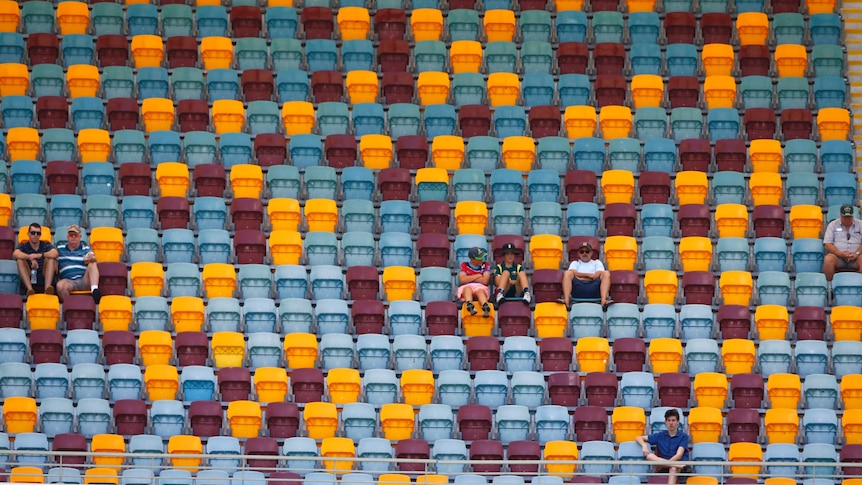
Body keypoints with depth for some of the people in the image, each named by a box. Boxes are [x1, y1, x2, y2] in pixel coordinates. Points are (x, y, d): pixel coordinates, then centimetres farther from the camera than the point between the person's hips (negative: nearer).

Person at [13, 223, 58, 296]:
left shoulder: (46, 245, 10)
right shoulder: (23, 246, 9)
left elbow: (55, 254, -15)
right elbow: (15, 254, -17)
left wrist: (39, 255, -33)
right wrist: (30, 258, -36)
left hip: (45, 277, 0)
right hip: (29, 279, 0)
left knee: (51, 258, -20)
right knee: (20, 260, -20)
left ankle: (47, 287, -40)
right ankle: (29, 289, -39)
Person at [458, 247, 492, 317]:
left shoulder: (485, 265, 15)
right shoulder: (464, 266, 14)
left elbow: (485, 281, 0)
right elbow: (462, 280, -4)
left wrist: (469, 278, 2)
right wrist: (478, 276, 2)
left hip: (481, 288, 0)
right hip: (466, 287, 0)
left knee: (480, 291, -37)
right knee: (468, 289, -37)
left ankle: (485, 306, -72)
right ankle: (469, 304, -71)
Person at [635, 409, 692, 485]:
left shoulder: (683, 436, 5)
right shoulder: (660, 436, 15)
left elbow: (679, 455, -7)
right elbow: (639, 438, 16)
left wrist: (665, 463, -24)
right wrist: (644, 446, -7)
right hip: (663, 468, 3)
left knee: (673, 468, -40)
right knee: (649, 456, -29)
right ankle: (682, 466, -42)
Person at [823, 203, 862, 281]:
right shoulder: (833, 225, 13)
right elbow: (827, 244, 3)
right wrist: (840, 253, -13)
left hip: (855, 257, 0)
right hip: (837, 257, 0)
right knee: (828, 259, -34)